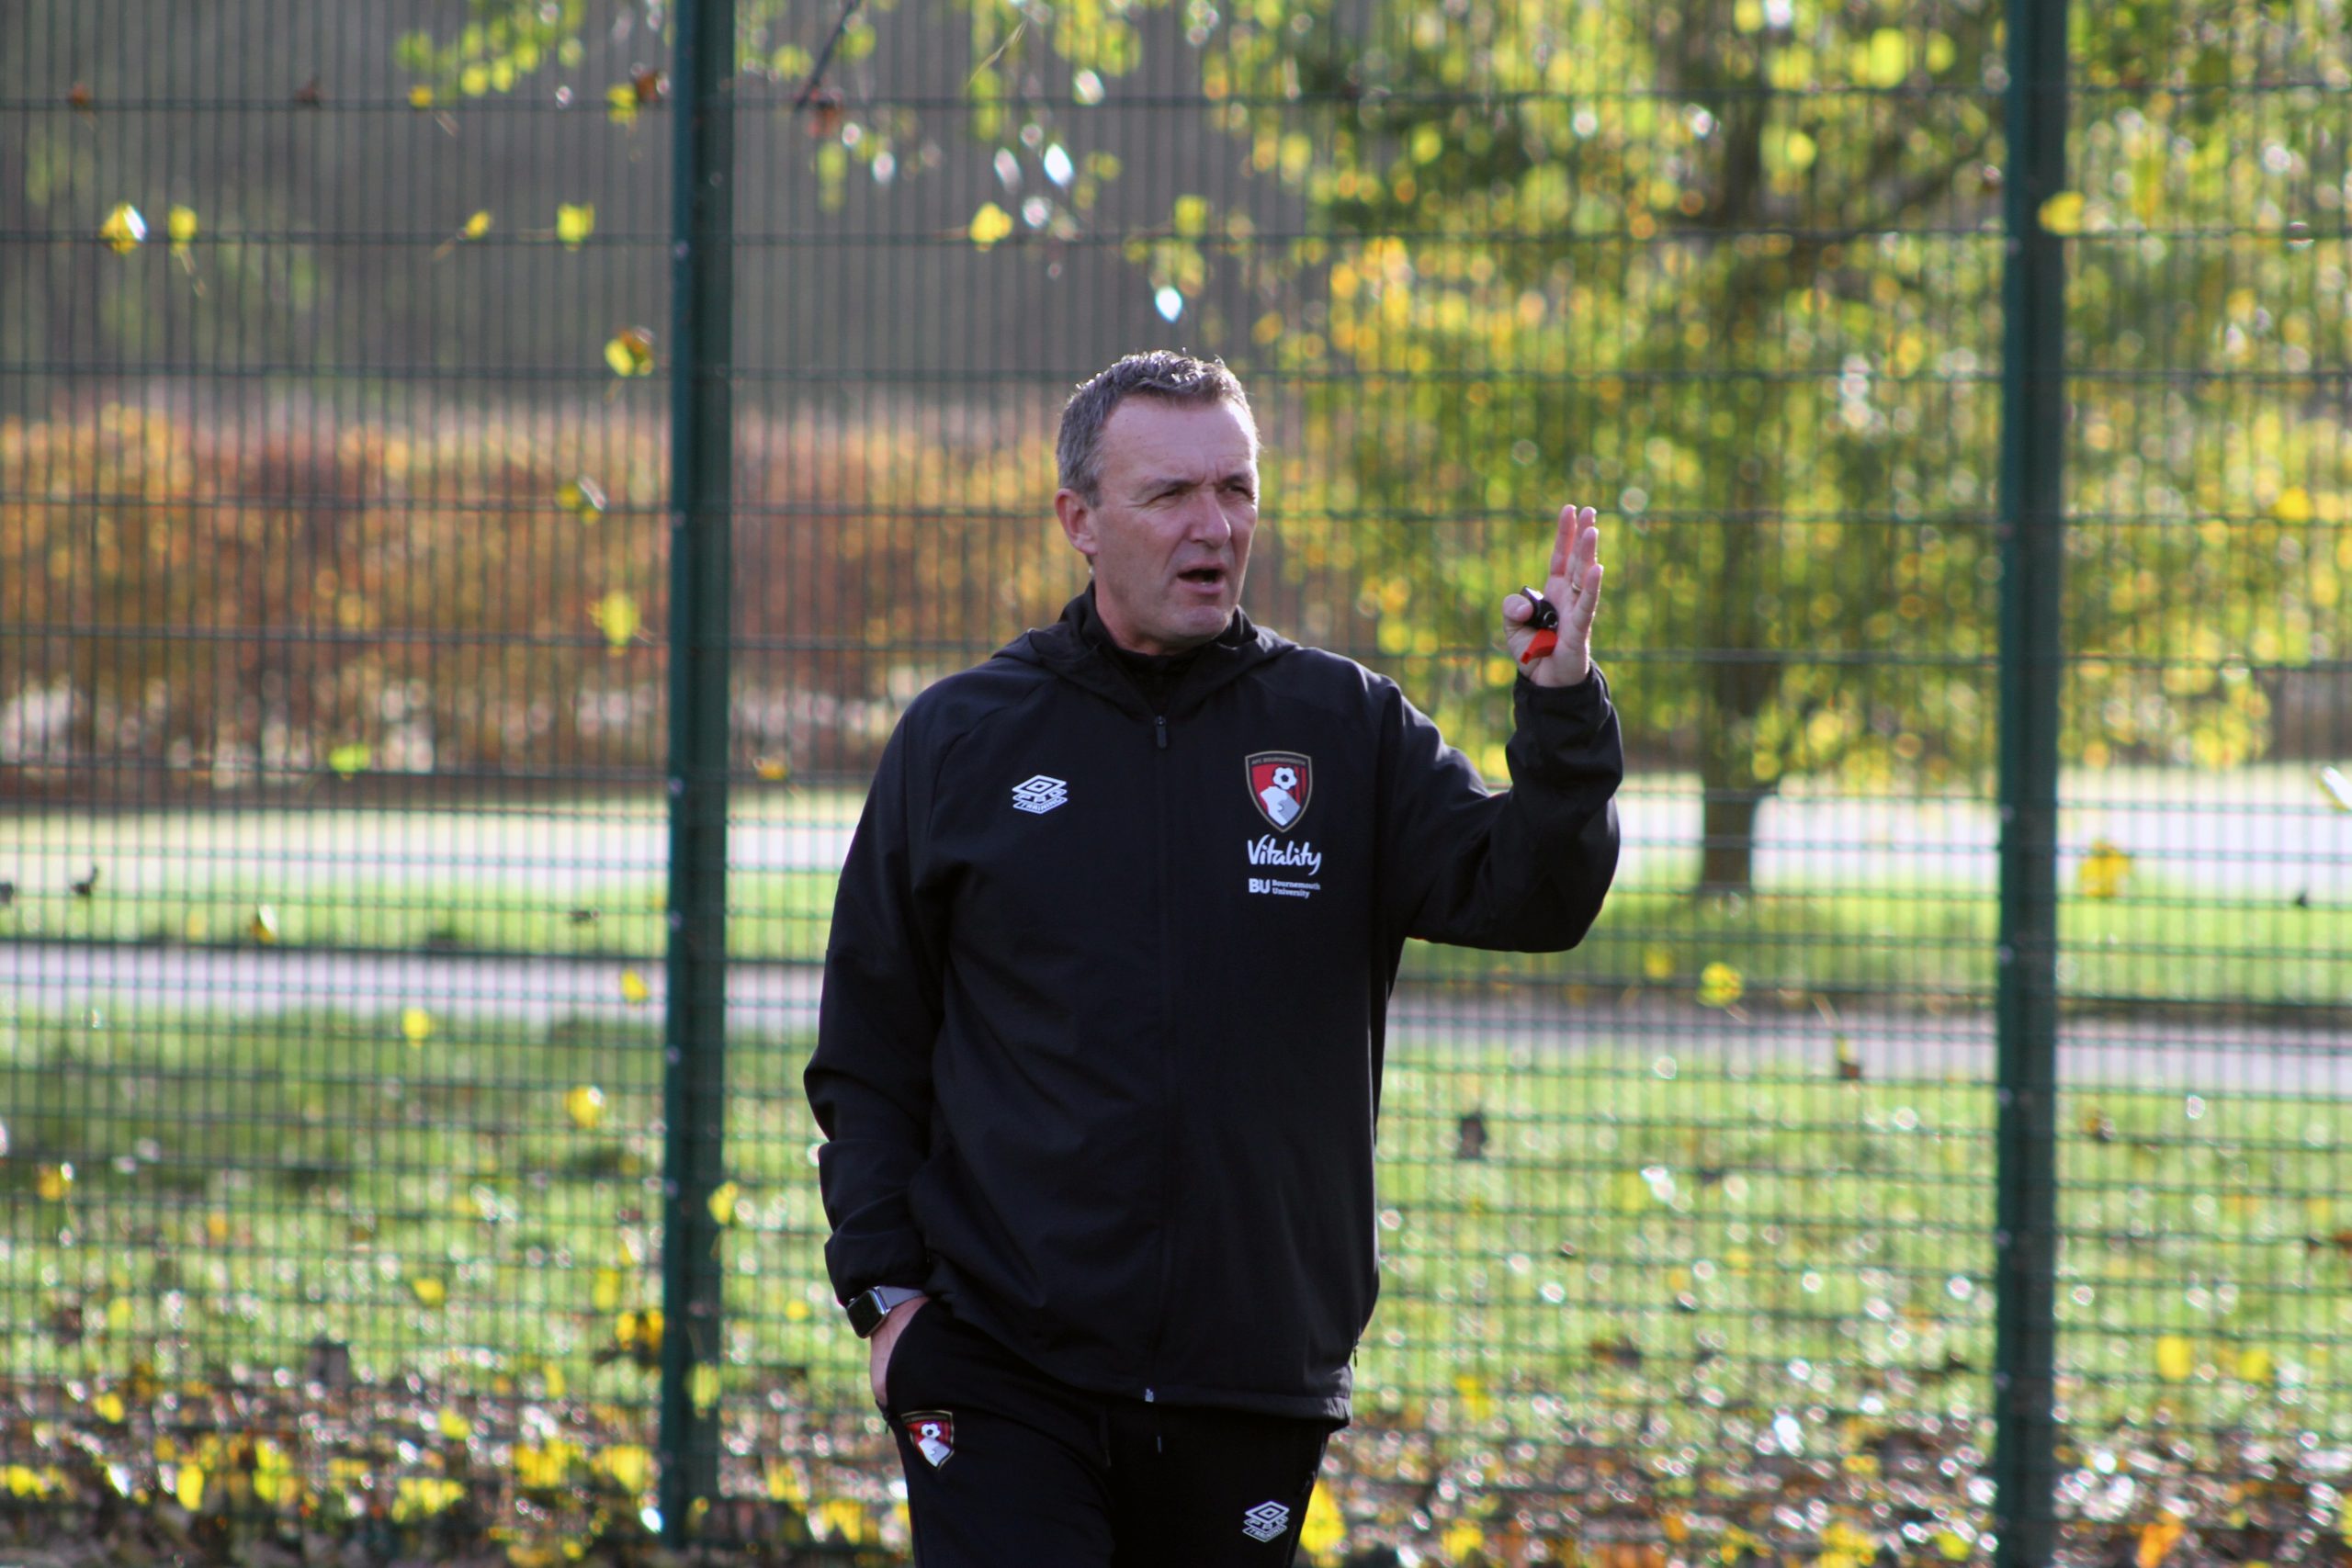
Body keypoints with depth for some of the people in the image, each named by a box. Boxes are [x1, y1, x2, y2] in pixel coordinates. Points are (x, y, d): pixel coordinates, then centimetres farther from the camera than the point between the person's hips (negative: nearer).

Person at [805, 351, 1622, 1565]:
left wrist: (1562, 703, -23)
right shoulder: (958, 743, 6)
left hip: (1252, 1388, 1)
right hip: (1002, 1376, -1)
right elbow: (867, 1056, 10)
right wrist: (885, 1290, 0)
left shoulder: (1346, 729, 7)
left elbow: (1529, 897, -7)